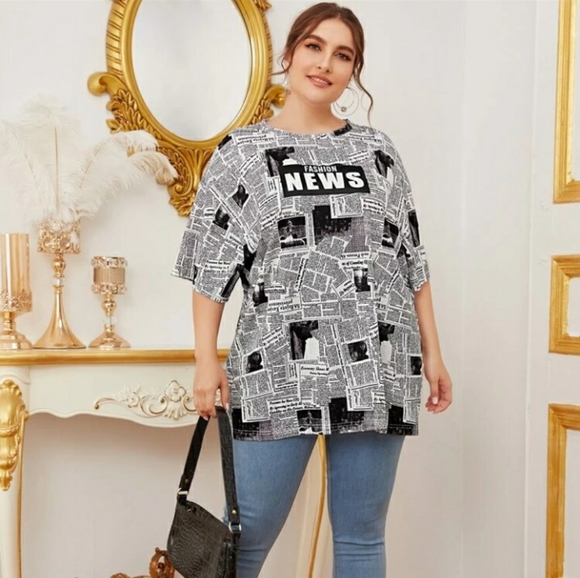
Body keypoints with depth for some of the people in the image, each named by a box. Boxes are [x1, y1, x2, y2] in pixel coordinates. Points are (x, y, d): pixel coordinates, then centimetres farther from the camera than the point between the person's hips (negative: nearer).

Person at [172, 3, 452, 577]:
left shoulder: (377, 149, 12)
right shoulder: (242, 152, 5)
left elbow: (411, 258, 13)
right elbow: (210, 266, 2)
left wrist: (432, 352, 9)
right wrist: (206, 359, -6)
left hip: (376, 368, 3)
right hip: (280, 369, -2)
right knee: (249, 532, 0)